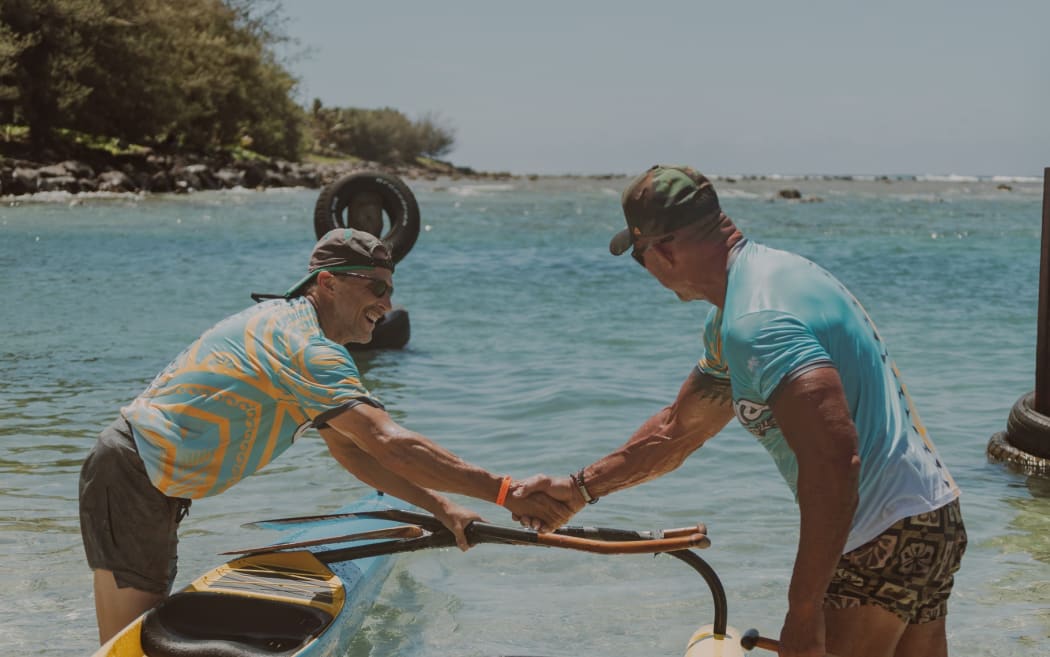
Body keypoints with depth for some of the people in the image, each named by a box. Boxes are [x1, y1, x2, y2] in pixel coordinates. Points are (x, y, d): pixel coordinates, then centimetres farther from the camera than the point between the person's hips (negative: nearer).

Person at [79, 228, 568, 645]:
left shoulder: (289, 324, 13)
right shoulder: (303, 346, -21)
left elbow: (351, 452, 13)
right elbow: (390, 444, -32)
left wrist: (440, 507, 4)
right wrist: (503, 491, -32)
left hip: (154, 485, 11)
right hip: (132, 479, -11)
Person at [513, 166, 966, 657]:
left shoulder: (753, 324, -23)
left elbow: (833, 458, -33)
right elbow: (677, 430, 22)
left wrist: (804, 609, -28)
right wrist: (580, 488, 24)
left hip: (884, 541, -10)